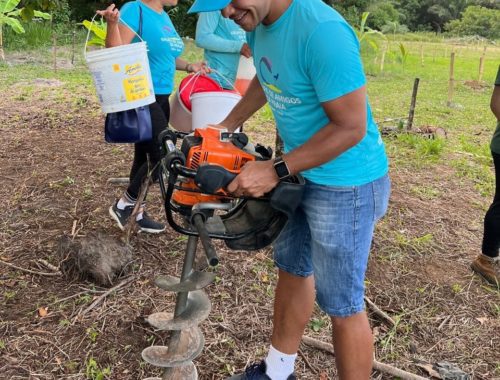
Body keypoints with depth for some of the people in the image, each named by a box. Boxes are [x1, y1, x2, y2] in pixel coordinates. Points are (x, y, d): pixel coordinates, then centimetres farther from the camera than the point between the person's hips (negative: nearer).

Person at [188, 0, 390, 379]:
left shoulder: (322, 31, -29)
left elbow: (351, 127, -26)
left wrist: (275, 171, -24)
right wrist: (225, 127, 16)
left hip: (346, 185, -9)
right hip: (300, 173, 9)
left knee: (342, 305, 4)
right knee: (292, 269, 21)